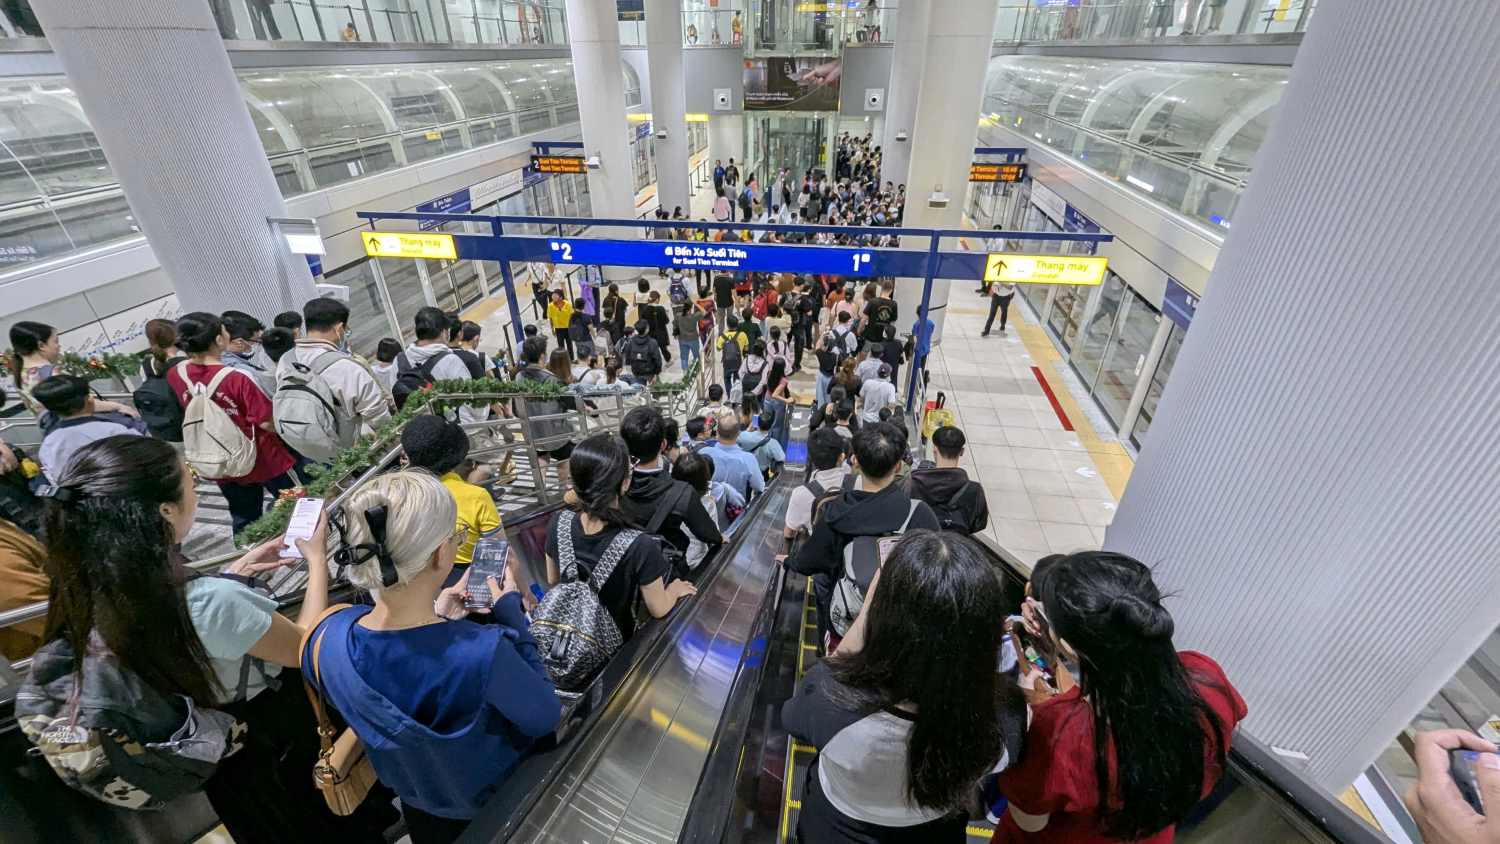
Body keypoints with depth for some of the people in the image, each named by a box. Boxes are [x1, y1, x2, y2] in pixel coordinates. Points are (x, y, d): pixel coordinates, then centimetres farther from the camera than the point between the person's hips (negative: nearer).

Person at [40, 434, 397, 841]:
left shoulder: (90, 586, -18)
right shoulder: (212, 602, -40)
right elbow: (306, 647, -22)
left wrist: (239, 570, 2)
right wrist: (317, 561, -12)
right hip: (277, 739, -7)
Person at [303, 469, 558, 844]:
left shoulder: (328, 638, -27)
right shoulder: (483, 652, -43)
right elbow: (546, 717, -23)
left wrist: (435, 620, -7)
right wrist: (512, 615, -20)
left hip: (418, 804, 4)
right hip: (501, 805, -3)